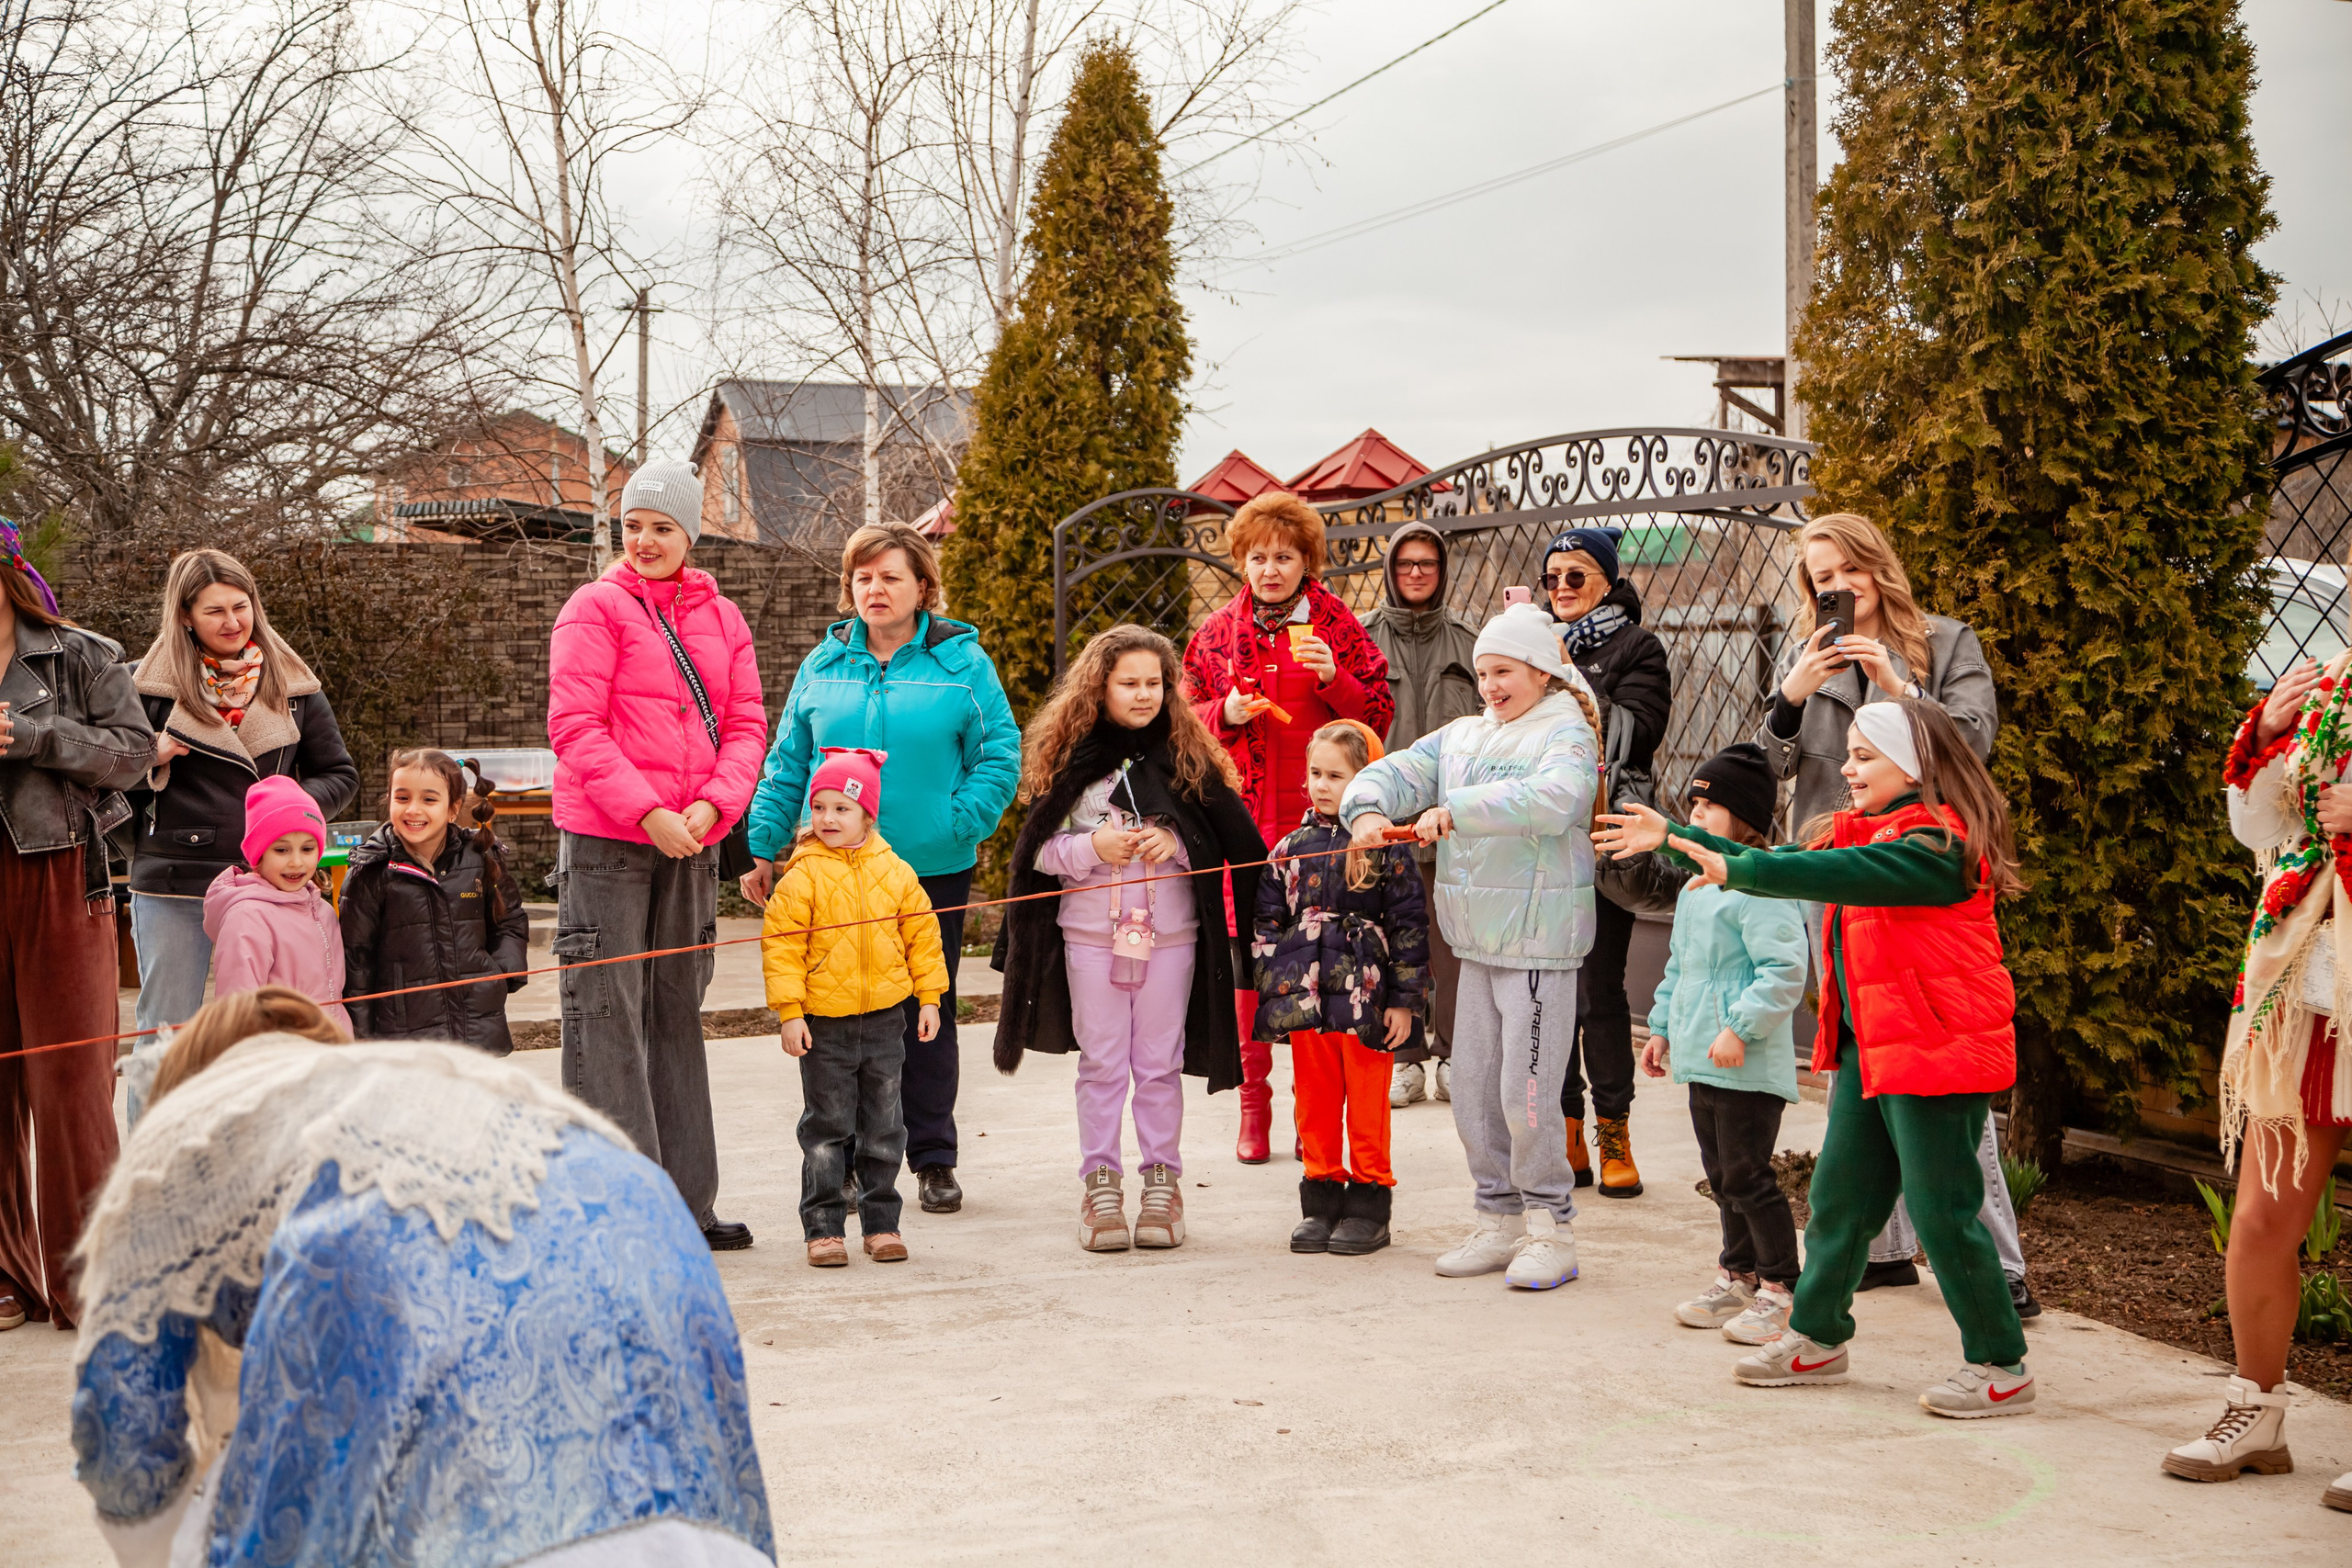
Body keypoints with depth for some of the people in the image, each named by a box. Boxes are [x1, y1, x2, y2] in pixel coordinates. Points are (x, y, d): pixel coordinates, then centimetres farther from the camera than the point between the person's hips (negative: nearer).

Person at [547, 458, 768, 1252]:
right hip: (605, 838, -5)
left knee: (678, 1014, 12)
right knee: (607, 1014, -4)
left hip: (691, 842, 5)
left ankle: (685, 1201, 19)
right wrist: (647, 812, -18)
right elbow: (575, 726, -10)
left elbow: (745, 724, 8)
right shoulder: (596, 607, -2)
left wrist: (713, 805, -10)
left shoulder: (722, 618, 13)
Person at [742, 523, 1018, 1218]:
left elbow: (999, 754, -1)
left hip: (934, 868, -1)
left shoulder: (960, 660, 1)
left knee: (928, 1014, 8)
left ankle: (933, 1159, 18)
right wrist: (764, 848, 6)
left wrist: (961, 824, -12)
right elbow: (787, 764, 10)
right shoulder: (824, 665, 7)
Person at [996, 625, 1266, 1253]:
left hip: (1170, 935, 0)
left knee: (1160, 1064, 7)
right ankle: (1100, 1183, 15)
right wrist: (1092, 848, -15)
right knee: (1101, 1063, 6)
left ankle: (1161, 1179, 17)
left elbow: (1233, 840, 4)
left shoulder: (1188, 757, 2)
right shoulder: (1070, 758, 0)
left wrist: (1175, 842, -13)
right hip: (1090, 935, 0)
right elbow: (1038, 850, 1)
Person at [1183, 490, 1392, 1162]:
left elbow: (1378, 719, 4)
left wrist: (1333, 679, -13)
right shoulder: (1216, 632, 10)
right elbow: (1187, 718, 16)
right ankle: (1254, 1101, 11)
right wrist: (1224, 715, -5)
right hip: (1242, 816, 2)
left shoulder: (1336, 626, 5)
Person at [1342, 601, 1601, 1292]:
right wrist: (1369, 808, -15)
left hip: (1540, 942, -7)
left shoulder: (1566, 734, -7)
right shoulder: (1462, 737, 15)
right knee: (1473, 1086, 11)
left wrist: (1456, 810, -29)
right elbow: (1397, 771, 7)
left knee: (1528, 1091, -6)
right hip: (1478, 941, 7)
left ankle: (1551, 1230, 7)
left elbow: (1550, 801, -27)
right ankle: (1499, 1221, 23)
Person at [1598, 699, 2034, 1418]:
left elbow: (1836, 875, -28)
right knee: (1839, 1192, 14)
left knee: (1943, 1210, -3)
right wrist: (1672, 837, 11)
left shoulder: (1937, 845, -18)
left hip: (1936, 1053, -9)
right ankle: (1818, 1337, 28)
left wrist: (1735, 869, -25)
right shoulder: (1860, 832, 14)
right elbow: (1783, 868, 14)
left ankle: (2001, 1367, 8)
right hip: (1869, 1048, 9)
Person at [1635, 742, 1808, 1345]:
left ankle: (1780, 1289, 6)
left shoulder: (1760, 887, -16)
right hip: (1701, 1062, 10)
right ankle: (1738, 1276, 29)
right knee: (1722, 1175, 17)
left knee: (1747, 1176, -5)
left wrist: (1741, 1028, -26)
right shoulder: (1697, 885, 15)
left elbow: (1784, 971, -22)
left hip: (1748, 1068, -10)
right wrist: (1663, 1027, 24)